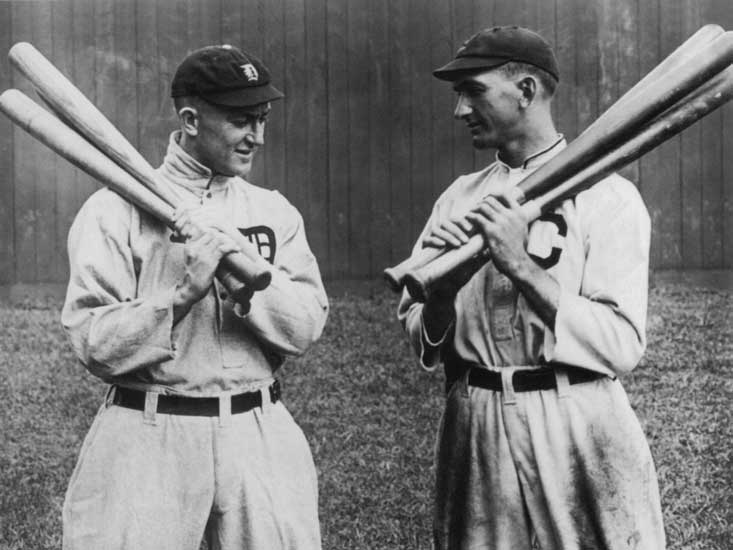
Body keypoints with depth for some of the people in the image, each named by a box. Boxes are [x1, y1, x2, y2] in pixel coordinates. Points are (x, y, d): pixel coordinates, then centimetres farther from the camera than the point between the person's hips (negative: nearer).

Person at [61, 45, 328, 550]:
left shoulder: (274, 211, 9)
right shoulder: (116, 210, -5)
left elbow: (307, 326, -1)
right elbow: (94, 344, -11)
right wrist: (184, 294, -22)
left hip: (260, 436, 4)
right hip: (148, 441, -3)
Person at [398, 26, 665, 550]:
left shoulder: (606, 196, -7)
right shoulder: (460, 197, 8)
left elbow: (622, 346, -15)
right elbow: (418, 333, 5)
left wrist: (523, 267, -22)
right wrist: (442, 289, -16)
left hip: (576, 433, -4)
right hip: (474, 431, 4)